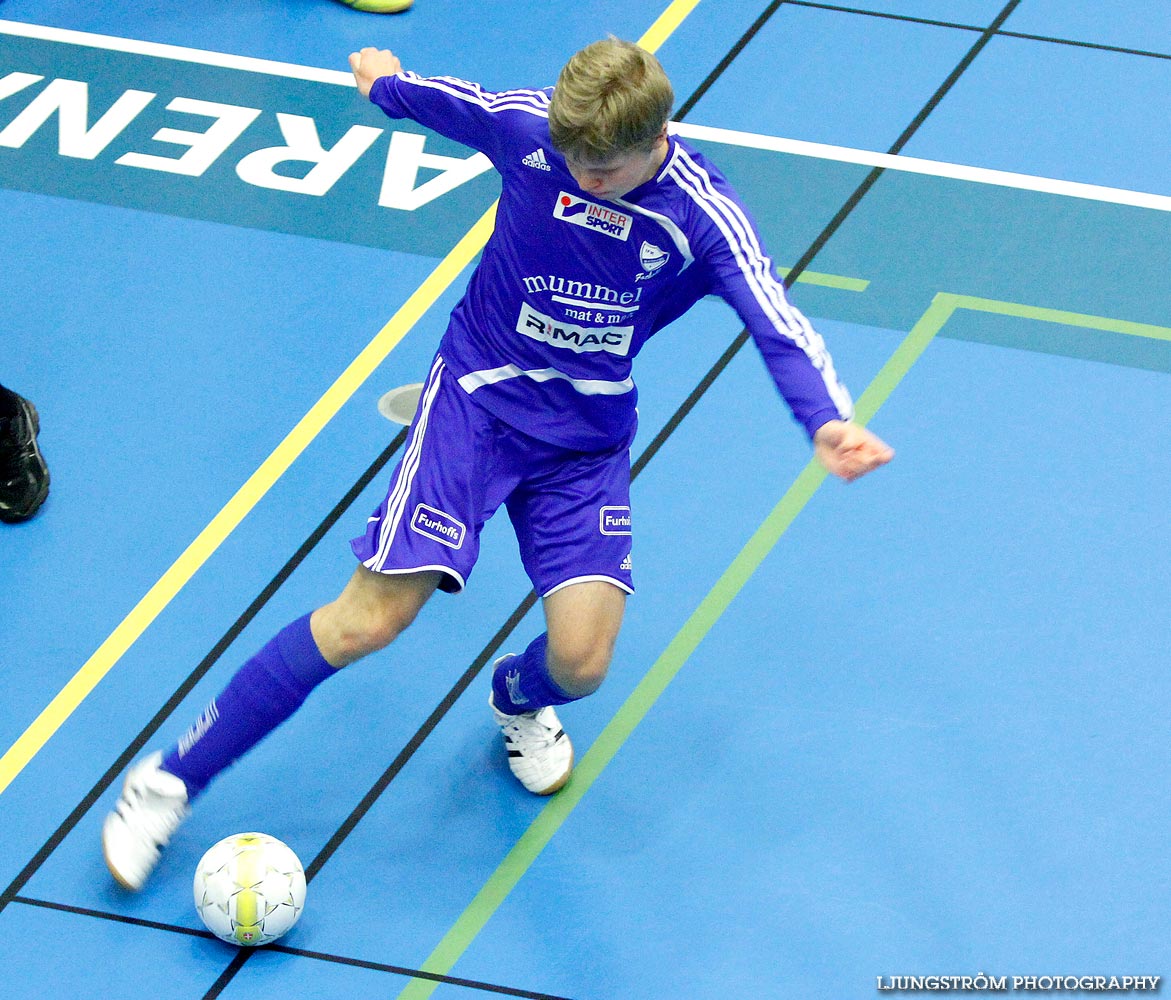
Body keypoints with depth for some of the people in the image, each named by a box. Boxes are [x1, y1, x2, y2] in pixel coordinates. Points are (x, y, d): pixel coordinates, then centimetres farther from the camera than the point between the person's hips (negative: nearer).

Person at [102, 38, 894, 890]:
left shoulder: (704, 218, -19)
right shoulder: (526, 126, -15)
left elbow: (778, 326, -29)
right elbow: (443, 100, 7)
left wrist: (826, 419, -49)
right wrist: (387, 82, 28)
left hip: (590, 435, 1)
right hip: (478, 394, -1)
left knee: (581, 657, -13)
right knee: (370, 618, -13)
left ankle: (519, 701, 29)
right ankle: (170, 781, -4)